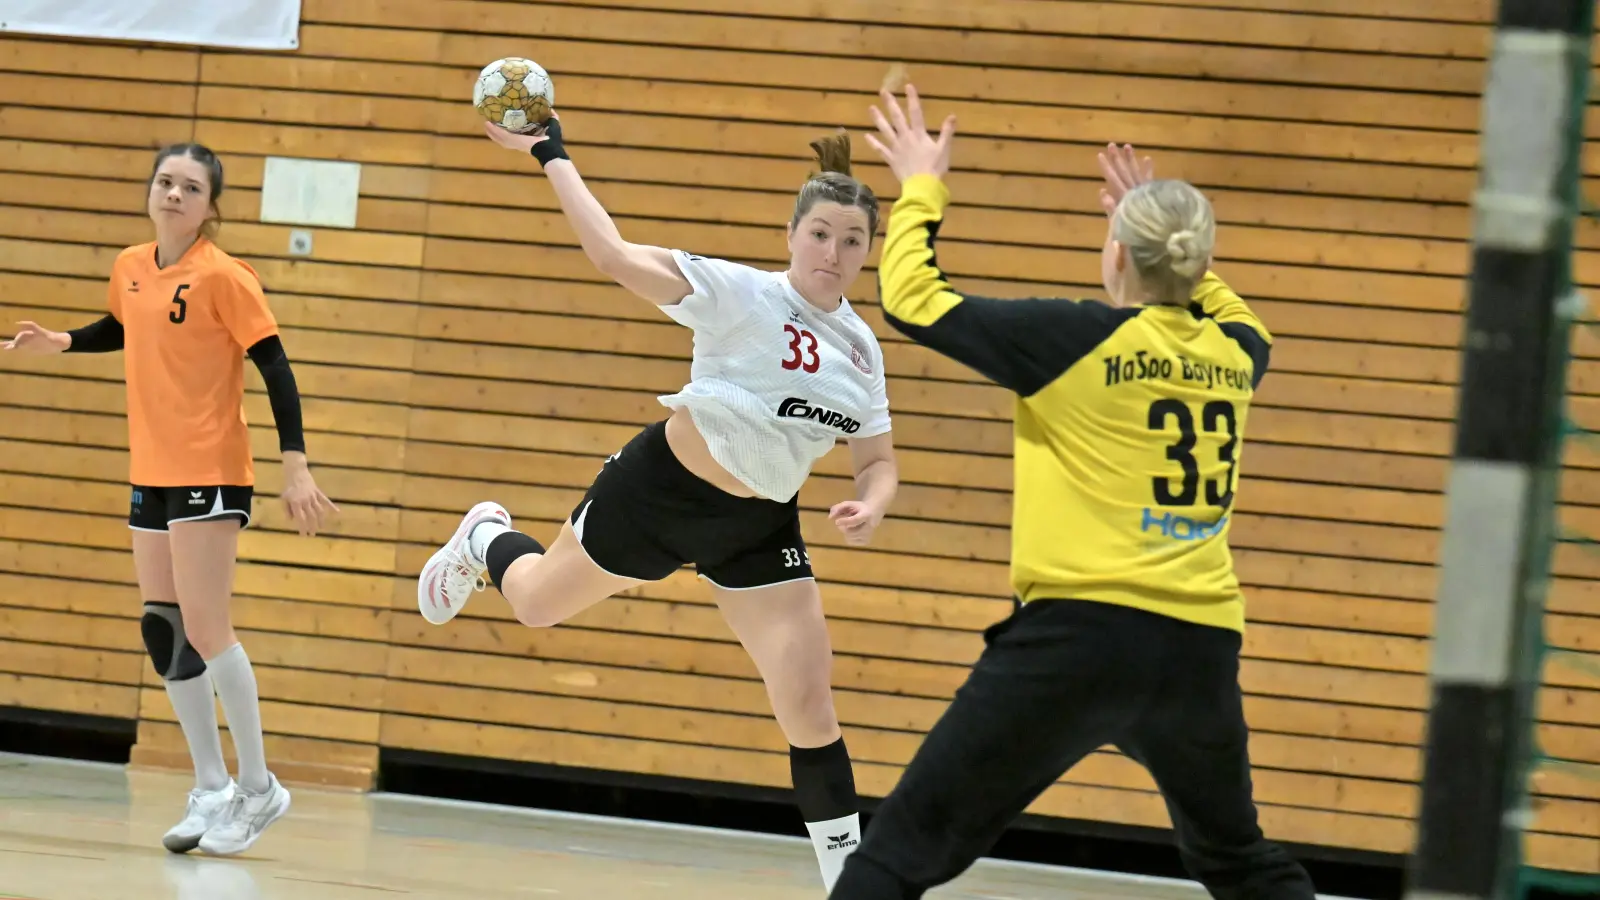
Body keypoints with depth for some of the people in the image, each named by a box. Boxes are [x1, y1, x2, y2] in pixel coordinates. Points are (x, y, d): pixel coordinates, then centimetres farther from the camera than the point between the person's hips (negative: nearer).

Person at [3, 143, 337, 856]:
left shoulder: (223, 277, -12)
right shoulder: (130, 268, 8)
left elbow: (274, 368, -13)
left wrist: (296, 465, -20)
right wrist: (59, 342, 12)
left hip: (211, 473, -7)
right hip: (151, 474, 7)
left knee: (202, 630, -10)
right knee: (164, 633, 6)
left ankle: (257, 790, 3)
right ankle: (211, 790, 16)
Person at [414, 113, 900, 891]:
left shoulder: (861, 348, -3)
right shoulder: (740, 295, -22)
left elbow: (877, 460, 5)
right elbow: (615, 256, -30)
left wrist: (870, 507, -18)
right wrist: (551, 157, -29)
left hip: (758, 527, 4)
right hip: (657, 490, -3)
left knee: (809, 702, -8)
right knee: (536, 604, 18)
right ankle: (486, 540, 56)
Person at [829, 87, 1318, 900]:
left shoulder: (1077, 340, -6)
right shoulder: (1231, 356, 9)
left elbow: (912, 300, 1)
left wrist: (921, 191, 15)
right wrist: (1171, 245, 39)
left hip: (1077, 636, -5)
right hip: (1199, 648, 5)